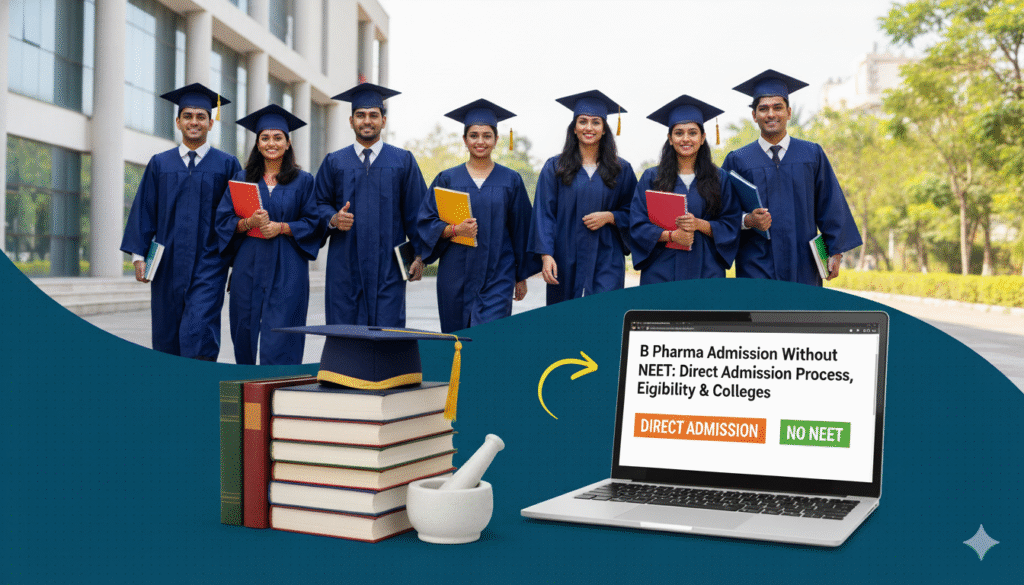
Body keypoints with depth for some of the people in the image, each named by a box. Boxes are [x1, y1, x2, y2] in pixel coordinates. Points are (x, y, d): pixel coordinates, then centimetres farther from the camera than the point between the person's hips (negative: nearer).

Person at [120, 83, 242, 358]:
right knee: (167, 334, 7)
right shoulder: (160, 164, 11)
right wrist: (139, 255, 1)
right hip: (169, 263, 3)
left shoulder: (227, 165, 4)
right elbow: (144, 210, 9)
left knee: (201, 334, -9)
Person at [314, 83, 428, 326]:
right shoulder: (334, 162, 11)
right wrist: (333, 219, -10)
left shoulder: (403, 161, 8)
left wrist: (419, 255, -1)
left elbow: (415, 211, 6)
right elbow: (319, 204, 12)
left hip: (388, 265, -1)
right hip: (345, 266, 1)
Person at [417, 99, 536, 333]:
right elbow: (426, 224, 2)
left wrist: (521, 277, 7)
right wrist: (455, 229, -18)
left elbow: (521, 230, 8)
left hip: (497, 277, -1)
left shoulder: (511, 180, 5)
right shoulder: (447, 179, 5)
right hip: (456, 276, 1)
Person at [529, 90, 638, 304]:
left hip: (607, 262, 0)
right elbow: (544, 214, -1)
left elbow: (634, 212, 10)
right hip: (566, 262, 0)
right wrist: (546, 255, -11)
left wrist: (610, 217, -10)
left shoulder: (621, 170, 8)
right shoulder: (554, 167, 4)